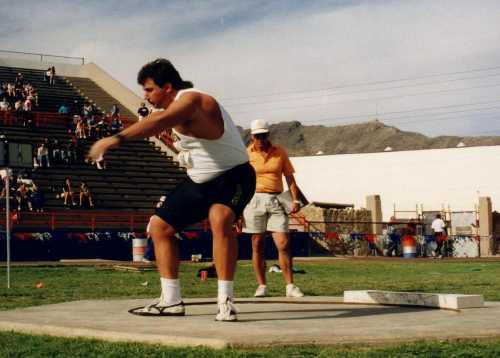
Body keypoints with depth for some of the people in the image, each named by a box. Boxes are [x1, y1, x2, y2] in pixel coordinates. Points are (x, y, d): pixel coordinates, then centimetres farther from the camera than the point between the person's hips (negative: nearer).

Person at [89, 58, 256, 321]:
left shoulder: (190, 100, -26)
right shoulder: (177, 106, 4)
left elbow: (159, 121, -46)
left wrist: (118, 138, -56)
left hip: (233, 176, -10)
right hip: (200, 181, 10)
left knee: (220, 219, -37)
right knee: (160, 225, 7)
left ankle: (225, 301, -30)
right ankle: (171, 301, 11)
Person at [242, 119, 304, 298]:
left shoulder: (280, 152, 8)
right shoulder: (246, 154, 3)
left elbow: (289, 176, 10)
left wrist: (295, 199, -2)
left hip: (276, 201, 1)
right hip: (254, 199, -1)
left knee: (284, 244, -7)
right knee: (257, 245, 3)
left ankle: (290, 286, -2)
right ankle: (261, 286, 9)